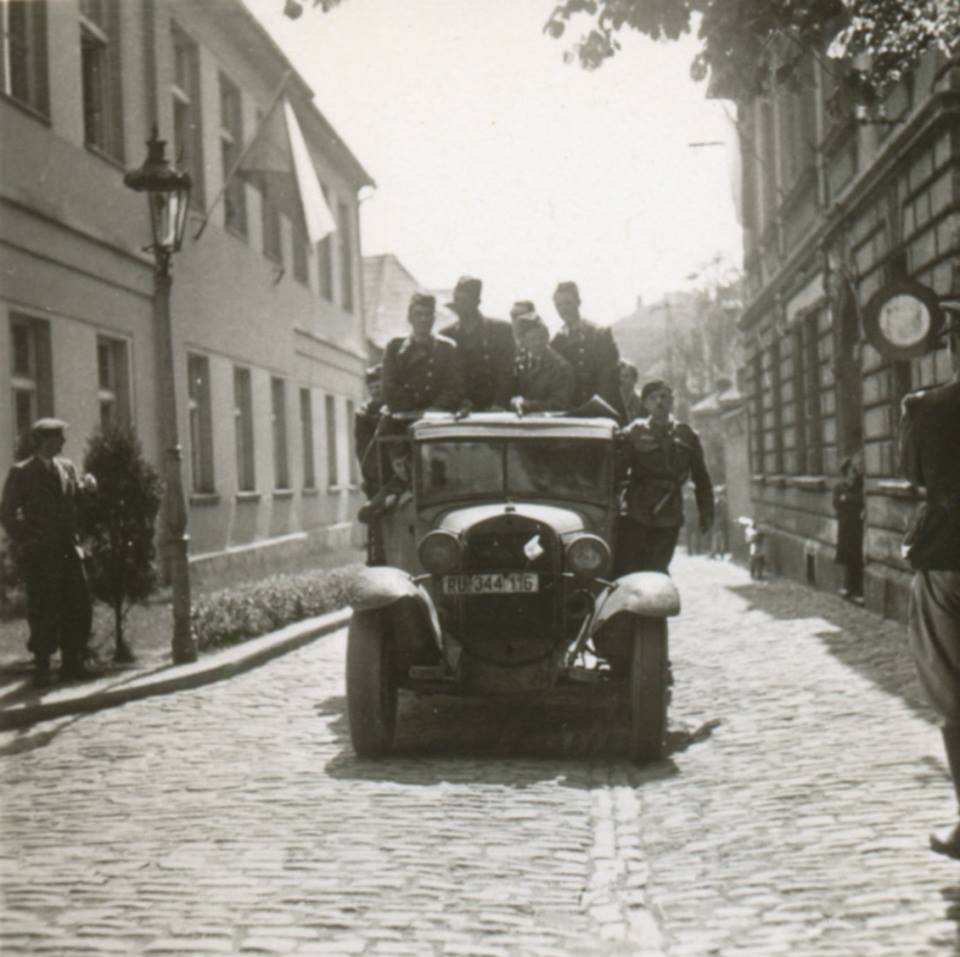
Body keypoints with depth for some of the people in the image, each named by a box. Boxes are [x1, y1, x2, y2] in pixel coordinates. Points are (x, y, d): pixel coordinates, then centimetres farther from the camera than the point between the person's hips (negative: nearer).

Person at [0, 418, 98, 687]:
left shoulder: (67, 467, 12)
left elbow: (75, 499, 14)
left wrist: (86, 487, -6)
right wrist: (23, 543, -10)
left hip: (68, 550, 5)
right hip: (39, 554, -5)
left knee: (79, 607, 4)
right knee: (44, 611, -4)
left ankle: (73, 663, 14)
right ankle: (42, 667, 5)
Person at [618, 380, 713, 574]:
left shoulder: (686, 436, 11)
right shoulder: (634, 432, 4)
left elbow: (701, 477, 16)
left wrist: (706, 512, 12)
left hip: (668, 521, 2)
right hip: (635, 517, -2)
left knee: (657, 571, 0)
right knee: (628, 572, -5)